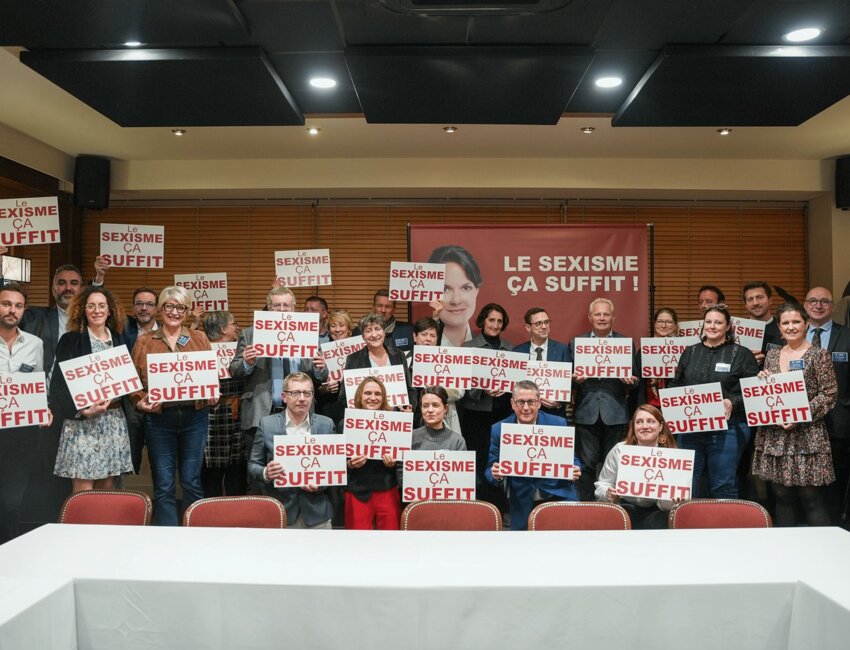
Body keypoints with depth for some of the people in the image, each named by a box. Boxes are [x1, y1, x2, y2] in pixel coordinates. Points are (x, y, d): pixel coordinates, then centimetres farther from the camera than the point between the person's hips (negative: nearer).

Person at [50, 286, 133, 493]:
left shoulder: (118, 340, 12)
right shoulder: (71, 340, -2)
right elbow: (60, 383, -6)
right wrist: (83, 410, -18)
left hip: (114, 420, 4)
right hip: (82, 421, -4)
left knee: (106, 487, 7)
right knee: (83, 489, -5)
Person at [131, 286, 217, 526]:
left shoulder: (200, 339, 10)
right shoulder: (144, 342, 8)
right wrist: (141, 401, -12)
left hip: (195, 415, 1)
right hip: (159, 417, 0)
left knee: (191, 482, 6)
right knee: (163, 485, 3)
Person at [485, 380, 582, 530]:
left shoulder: (558, 424, -2)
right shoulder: (499, 430, -1)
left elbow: (571, 459, 7)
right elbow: (491, 470, 4)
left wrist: (574, 471, -15)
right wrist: (496, 474, -19)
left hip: (559, 496, 0)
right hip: (522, 504, 1)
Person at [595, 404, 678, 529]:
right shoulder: (619, 450, -5)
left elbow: (666, 505, -7)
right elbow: (602, 485, 4)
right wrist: (608, 494, -19)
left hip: (655, 512, 1)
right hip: (624, 507, 0)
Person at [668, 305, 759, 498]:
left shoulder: (742, 354, 2)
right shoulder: (690, 352, 14)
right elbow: (674, 385, 17)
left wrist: (733, 403, -20)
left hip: (727, 428, -4)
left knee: (723, 486, 3)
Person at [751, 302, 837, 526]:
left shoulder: (819, 355, -2)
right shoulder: (771, 356, 12)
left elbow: (829, 394, -7)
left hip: (807, 437, -4)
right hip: (775, 437, 5)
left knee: (811, 498, -3)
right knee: (782, 497, 9)